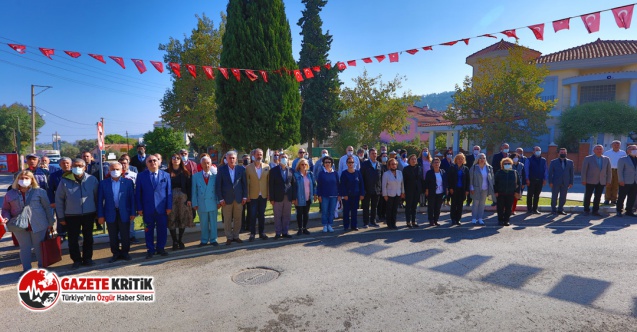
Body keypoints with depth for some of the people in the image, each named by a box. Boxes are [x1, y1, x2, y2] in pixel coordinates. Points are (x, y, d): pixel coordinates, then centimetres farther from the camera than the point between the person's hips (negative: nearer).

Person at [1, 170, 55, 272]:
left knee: (39, 247, 10)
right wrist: (6, 218, -11)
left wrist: (50, 223, 2)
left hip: (38, 225, -1)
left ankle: (41, 267, 25)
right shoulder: (10, 194, 4)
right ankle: (26, 269, 22)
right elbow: (6, 209, 10)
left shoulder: (39, 192, -2)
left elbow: (47, 208, 2)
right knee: (24, 248, 11)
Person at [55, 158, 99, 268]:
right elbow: (59, 199, -1)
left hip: (89, 214, 1)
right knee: (73, 239, 7)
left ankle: (87, 258, 27)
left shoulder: (92, 179, -5)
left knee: (88, 237, 13)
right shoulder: (65, 181, -7)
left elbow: (97, 196, 1)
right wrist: (61, 217, -1)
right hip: (71, 216, 0)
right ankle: (76, 260, 23)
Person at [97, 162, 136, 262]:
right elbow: (100, 200, 2)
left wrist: (133, 213, -5)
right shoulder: (103, 183, 3)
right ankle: (115, 254, 24)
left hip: (124, 213, -1)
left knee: (125, 235, 7)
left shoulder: (128, 182, 1)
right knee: (113, 237, 10)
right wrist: (100, 215, -3)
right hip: (110, 214, 1)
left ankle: (125, 253, 23)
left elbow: (132, 198, 1)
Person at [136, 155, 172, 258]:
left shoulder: (165, 175, 5)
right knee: (149, 230, 7)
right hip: (147, 209, 0)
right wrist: (139, 208, -4)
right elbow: (138, 193, 2)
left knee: (162, 230, 7)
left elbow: (169, 192, 3)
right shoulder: (141, 176, 3)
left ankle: (160, 248, 22)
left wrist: (169, 206, -2)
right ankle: (150, 250, 19)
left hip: (162, 208, 1)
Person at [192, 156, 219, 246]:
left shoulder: (215, 175, -1)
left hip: (213, 203, 0)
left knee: (213, 223, 7)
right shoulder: (196, 176, 2)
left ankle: (213, 239, 19)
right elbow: (194, 191, 3)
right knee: (203, 224, 10)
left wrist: (218, 202, -1)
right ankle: (204, 240, 22)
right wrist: (194, 203, -1)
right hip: (201, 204, 1)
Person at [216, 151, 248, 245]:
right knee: (227, 219, 5)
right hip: (226, 198, -2)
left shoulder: (241, 169, 2)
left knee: (238, 219, 9)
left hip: (239, 198, 2)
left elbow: (244, 183, 6)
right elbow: (218, 185, -2)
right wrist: (220, 198, -8)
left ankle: (236, 236, 21)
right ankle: (229, 237, 16)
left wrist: (245, 196, 1)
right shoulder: (221, 169, -2)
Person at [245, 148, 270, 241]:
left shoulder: (267, 167, 2)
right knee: (253, 215, 4)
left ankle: (262, 233, 22)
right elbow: (247, 182, -2)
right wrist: (247, 195, -5)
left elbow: (269, 181, 3)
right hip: (253, 195, -2)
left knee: (262, 215, 11)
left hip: (263, 195, 2)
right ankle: (252, 233, 15)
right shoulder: (248, 167, -2)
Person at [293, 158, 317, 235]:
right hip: (299, 198, -4)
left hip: (308, 198, 4)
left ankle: (305, 228, 21)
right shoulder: (296, 174, -7)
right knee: (299, 213, 5)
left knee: (306, 213, 11)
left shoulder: (310, 174, 5)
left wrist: (315, 194, 4)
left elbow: (314, 184, 9)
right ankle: (300, 229, 14)